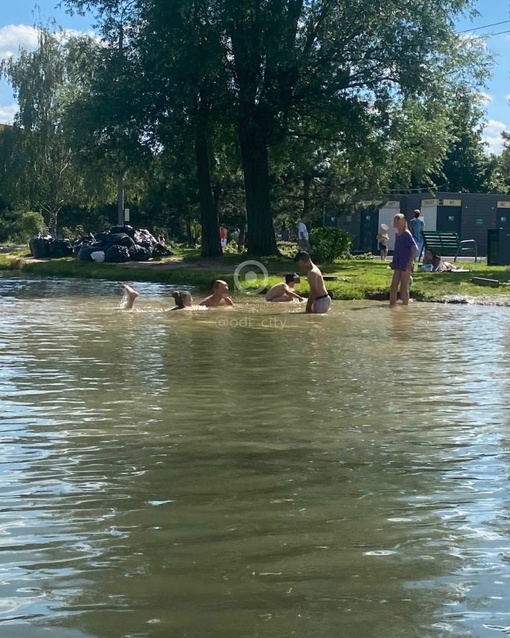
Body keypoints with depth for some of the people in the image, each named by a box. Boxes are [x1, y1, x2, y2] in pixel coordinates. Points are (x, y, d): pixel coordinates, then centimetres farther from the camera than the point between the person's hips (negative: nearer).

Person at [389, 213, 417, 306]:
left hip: (405, 266, -8)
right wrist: (394, 262, 20)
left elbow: (415, 248, -19)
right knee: (393, 287, 9)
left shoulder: (406, 234, -12)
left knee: (404, 288, -2)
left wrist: (410, 262, -24)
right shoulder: (398, 234, 12)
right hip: (398, 265, 8)